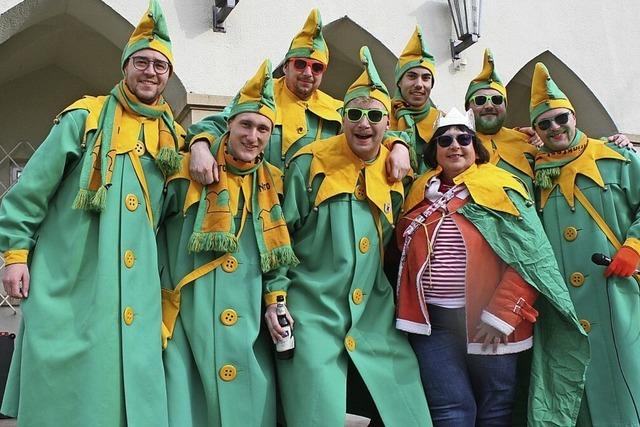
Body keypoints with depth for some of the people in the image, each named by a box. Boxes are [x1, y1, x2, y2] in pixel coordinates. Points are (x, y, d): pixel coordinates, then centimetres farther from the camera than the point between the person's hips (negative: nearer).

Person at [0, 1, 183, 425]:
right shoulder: (86, 117, 3)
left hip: (135, 286, 3)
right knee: (60, 390, 0)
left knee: (132, 384, 3)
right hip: (66, 280, -3)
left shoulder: (172, 135, 13)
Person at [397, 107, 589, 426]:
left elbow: (531, 258, -9)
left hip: (490, 325, -2)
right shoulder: (421, 193, 11)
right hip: (432, 322, 2)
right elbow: (404, 247, 21)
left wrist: (501, 315, -14)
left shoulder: (501, 190, -2)